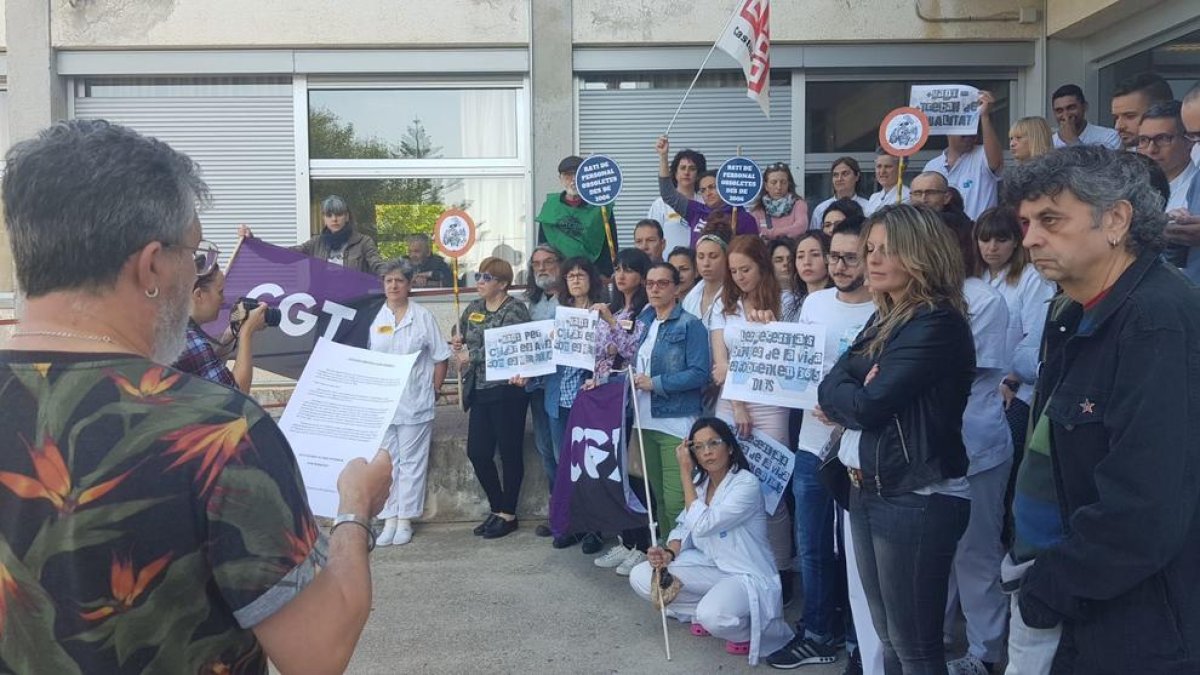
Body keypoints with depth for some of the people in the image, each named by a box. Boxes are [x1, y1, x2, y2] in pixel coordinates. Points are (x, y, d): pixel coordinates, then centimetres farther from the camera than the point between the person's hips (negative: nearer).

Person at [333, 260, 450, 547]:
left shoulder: (423, 317, 0)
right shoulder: (372, 316, 5)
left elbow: (441, 358, 4)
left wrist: (434, 389, -1)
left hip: (414, 402, -2)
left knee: (412, 461, 4)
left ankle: (405, 520, 14)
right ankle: (389, 519, 15)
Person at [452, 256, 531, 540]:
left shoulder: (515, 309, -8)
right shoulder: (473, 309, 13)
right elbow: (461, 339, 29)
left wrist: (471, 355, -13)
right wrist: (458, 342, 6)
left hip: (506, 391, -7)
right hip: (479, 391, 7)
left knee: (509, 452, 4)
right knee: (477, 452, 7)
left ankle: (508, 514, 16)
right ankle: (496, 508, 24)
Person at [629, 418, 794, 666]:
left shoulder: (747, 484, -20)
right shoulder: (700, 482, 5)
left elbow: (701, 525, -26)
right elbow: (684, 529, 8)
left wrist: (685, 473, -21)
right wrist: (669, 553, -14)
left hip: (747, 576, -7)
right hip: (710, 568, 8)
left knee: (713, 616, -37)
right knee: (640, 577, -10)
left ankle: (748, 629, -2)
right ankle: (703, 613, 7)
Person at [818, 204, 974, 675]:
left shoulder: (938, 324, -15)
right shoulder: (883, 319, 12)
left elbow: (871, 404, -21)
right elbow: (831, 384, 8)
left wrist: (840, 396, -2)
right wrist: (852, 396, -12)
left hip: (917, 498, -8)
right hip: (867, 491, 8)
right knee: (887, 636, 18)